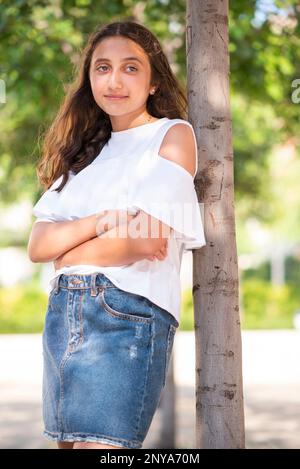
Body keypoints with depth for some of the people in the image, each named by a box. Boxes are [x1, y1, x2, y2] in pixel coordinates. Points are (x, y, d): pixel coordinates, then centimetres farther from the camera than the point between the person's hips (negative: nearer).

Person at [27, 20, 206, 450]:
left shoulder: (174, 135, 1)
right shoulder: (87, 150, 17)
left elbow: (146, 241, -12)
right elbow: (37, 246, 6)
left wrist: (65, 252, 2)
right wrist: (102, 222, -11)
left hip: (128, 316, -6)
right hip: (62, 313, 7)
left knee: (96, 445, -14)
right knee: (70, 443, 10)